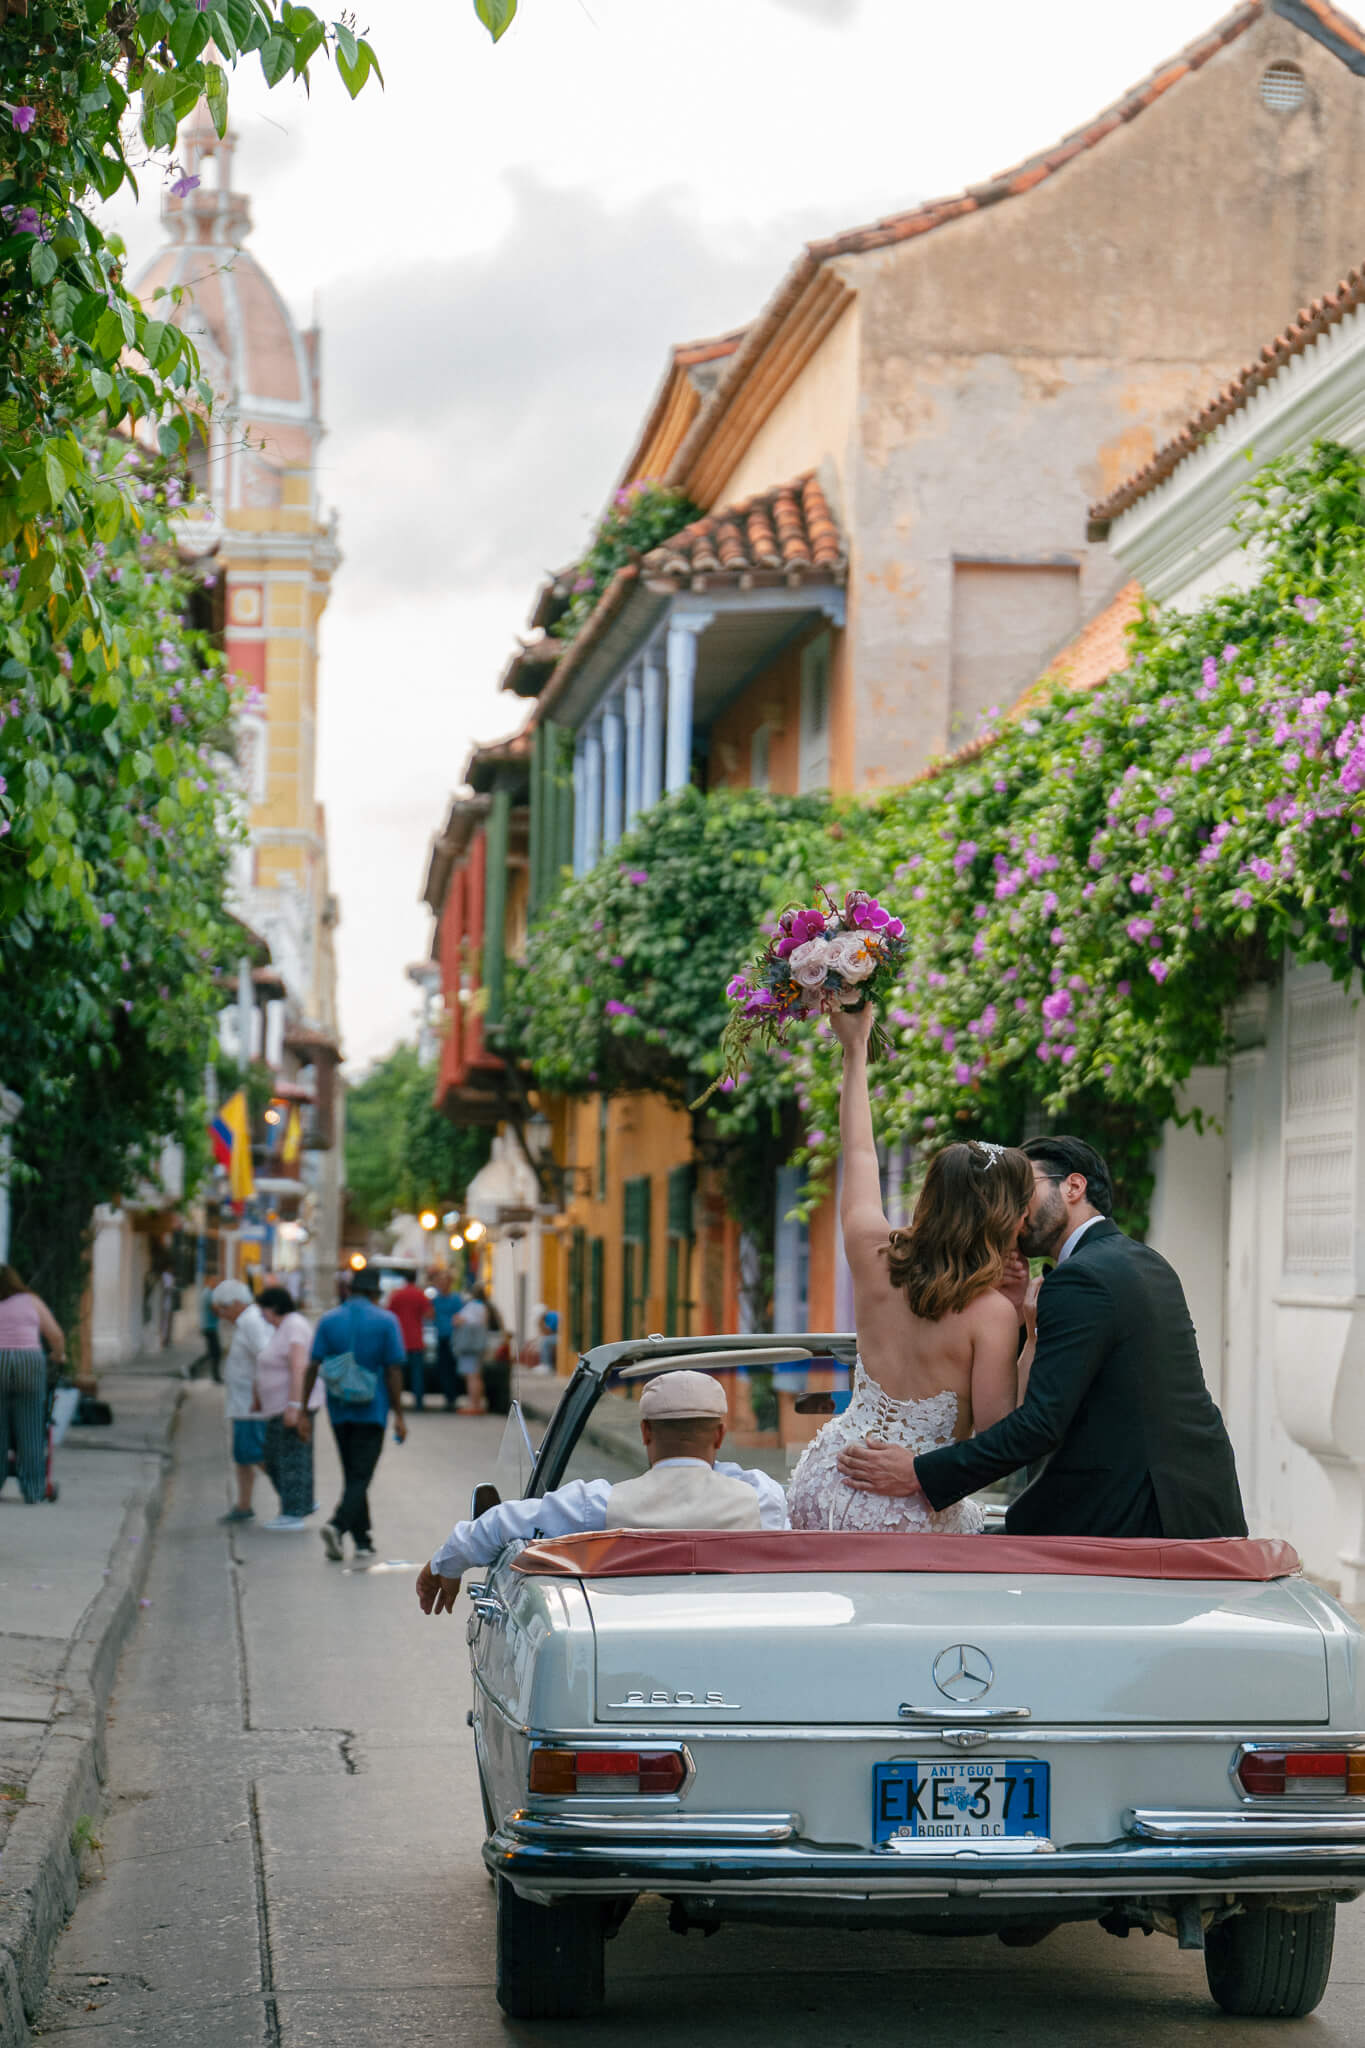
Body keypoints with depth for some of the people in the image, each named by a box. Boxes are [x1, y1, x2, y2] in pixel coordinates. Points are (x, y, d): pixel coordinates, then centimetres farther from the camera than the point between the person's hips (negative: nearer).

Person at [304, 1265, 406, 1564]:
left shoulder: (329, 1320, 2)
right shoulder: (386, 1321, -4)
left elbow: (314, 1367, -2)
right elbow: (393, 1371, -6)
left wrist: (303, 1409, 2)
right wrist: (398, 1415, -2)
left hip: (339, 1410, 3)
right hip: (371, 1411, -3)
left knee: (353, 1477, 14)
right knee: (361, 1478, -3)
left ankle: (363, 1543, 17)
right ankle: (338, 1525, -27)